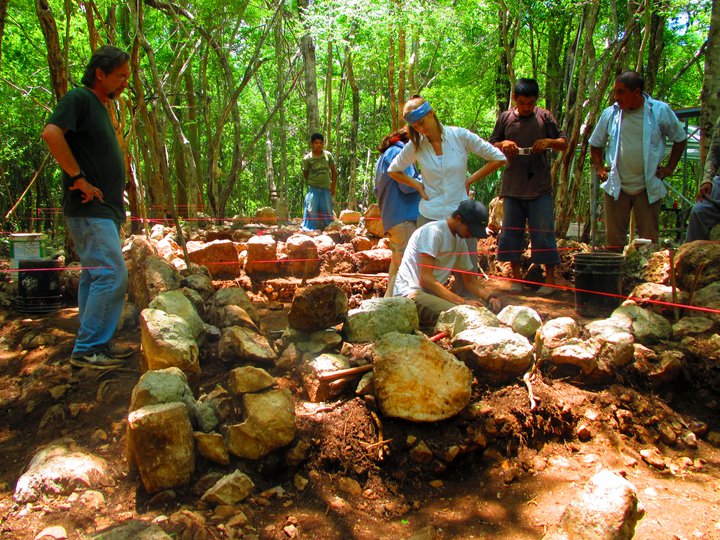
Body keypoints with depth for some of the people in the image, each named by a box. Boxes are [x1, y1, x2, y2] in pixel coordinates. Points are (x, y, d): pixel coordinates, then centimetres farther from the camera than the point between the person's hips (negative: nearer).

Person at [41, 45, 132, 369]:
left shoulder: (100, 106, 20)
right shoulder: (79, 98, -8)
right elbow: (51, 133, -24)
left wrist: (117, 208, 17)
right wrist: (78, 178, -22)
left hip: (103, 209, 10)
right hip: (89, 209, -10)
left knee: (95, 276, 11)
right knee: (111, 274, -13)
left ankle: (95, 346, 19)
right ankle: (87, 349, -6)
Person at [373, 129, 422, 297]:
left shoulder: (385, 155, 23)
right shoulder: (399, 152, -6)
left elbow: (376, 190, 26)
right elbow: (407, 185, -15)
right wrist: (424, 179, 1)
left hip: (390, 218, 10)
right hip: (403, 218, -10)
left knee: (397, 263, 17)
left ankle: (390, 298, 23)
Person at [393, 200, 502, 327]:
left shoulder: (459, 240, 13)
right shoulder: (434, 231, -13)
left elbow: (469, 280, 20)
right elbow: (425, 280, -20)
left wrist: (489, 297, 0)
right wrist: (462, 301, -22)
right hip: (411, 294, -9)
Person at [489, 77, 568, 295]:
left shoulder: (545, 117, 3)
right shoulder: (505, 118, 6)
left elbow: (564, 144, 6)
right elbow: (490, 146, 12)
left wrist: (549, 142, -14)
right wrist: (503, 145, -10)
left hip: (540, 188, -2)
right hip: (512, 187, 2)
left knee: (543, 232, -1)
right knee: (511, 232, 5)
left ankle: (550, 279, 9)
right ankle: (516, 278, 17)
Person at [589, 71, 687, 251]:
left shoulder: (660, 111, -3)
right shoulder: (610, 113, 1)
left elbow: (679, 138, 11)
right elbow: (595, 144, 16)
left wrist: (670, 167, 6)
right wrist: (599, 168, 5)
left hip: (649, 187, -1)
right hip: (616, 186, 1)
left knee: (649, 239, 4)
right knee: (613, 239, 4)